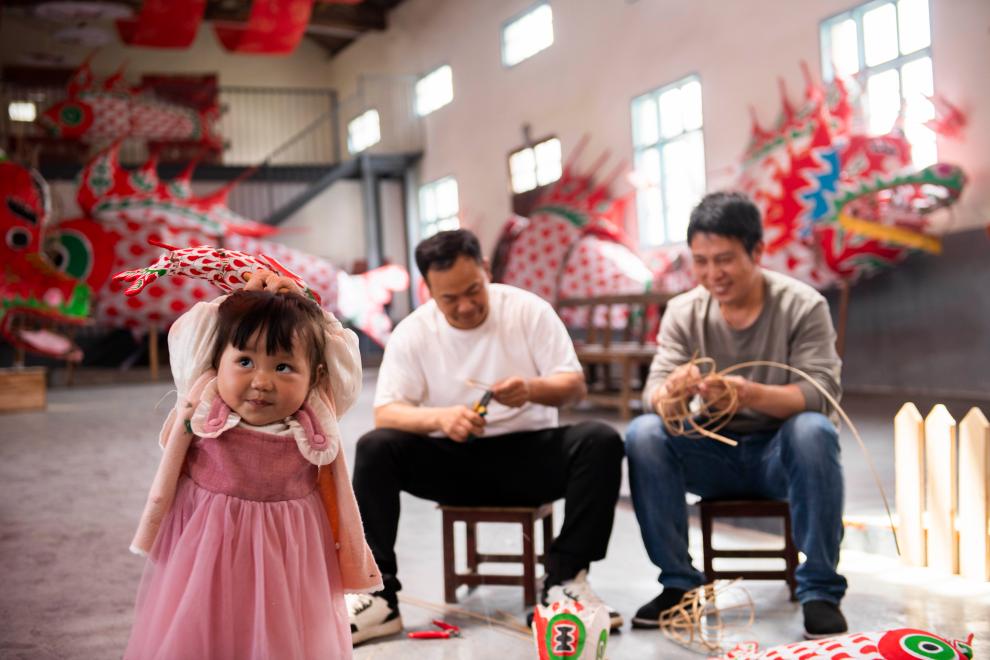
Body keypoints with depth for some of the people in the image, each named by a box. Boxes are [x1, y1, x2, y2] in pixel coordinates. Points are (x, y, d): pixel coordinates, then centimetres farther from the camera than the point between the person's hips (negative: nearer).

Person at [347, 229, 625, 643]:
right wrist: (439, 417, -33)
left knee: (601, 441, -27)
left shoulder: (529, 310, -5)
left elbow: (575, 386, -5)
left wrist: (532, 389, -29)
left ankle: (564, 582, -21)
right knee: (374, 448, -25)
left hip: (530, 453, 0)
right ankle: (378, 597, -22)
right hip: (451, 460, 0)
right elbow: (385, 412, -11)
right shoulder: (411, 333, -4)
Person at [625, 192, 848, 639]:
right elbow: (653, 392, -12)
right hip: (711, 454, 2)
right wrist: (670, 392, -38)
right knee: (643, 434, -25)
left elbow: (819, 393, -20)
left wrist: (752, 394, -41)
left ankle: (820, 591, -22)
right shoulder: (683, 311, -4)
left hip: (779, 453, -2)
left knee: (814, 430, -35)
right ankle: (678, 584, -13)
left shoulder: (804, 306, -11)